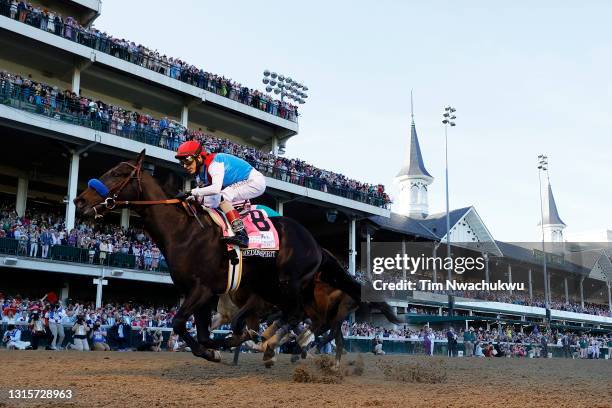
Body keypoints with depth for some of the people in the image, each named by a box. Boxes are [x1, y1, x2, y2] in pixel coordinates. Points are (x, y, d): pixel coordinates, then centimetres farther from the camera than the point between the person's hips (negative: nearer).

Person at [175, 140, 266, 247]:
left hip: (255, 182, -10)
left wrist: (190, 192, -38)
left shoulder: (214, 164, -26)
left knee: (223, 196, -26)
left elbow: (216, 189, -40)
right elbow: (199, 199, 2)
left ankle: (241, 234, -32)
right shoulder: (200, 175, 4)